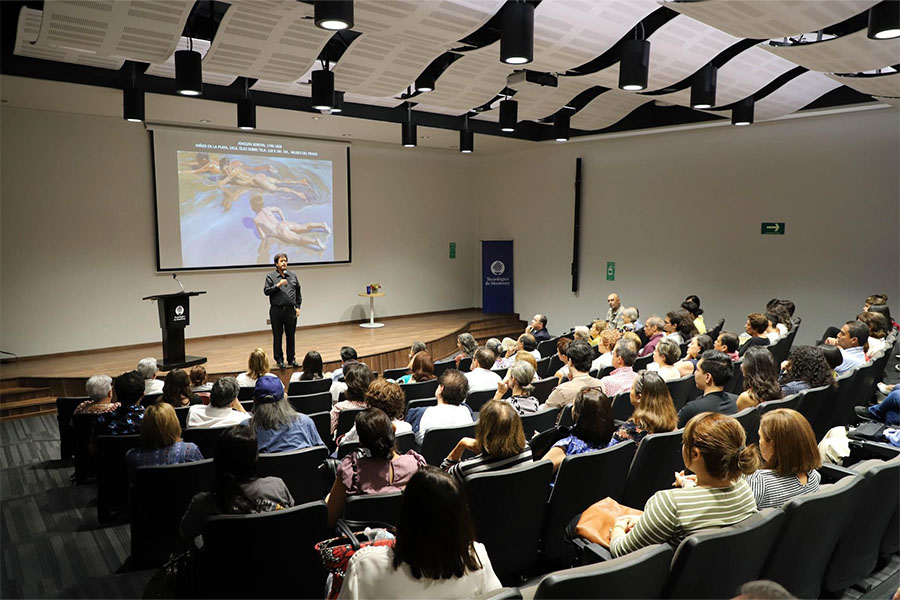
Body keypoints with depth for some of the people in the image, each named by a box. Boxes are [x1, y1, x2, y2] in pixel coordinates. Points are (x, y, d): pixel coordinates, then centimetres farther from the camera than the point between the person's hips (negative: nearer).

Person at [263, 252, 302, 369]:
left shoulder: (292, 275, 10)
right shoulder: (270, 276, 1)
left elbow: (298, 292, 16)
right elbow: (266, 291, -7)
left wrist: (298, 306, 11)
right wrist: (278, 285, -16)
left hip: (290, 310, 3)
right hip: (276, 310, -2)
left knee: (291, 335, 8)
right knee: (277, 336, 3)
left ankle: (291, 358, 18)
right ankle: (279, 359, 13)